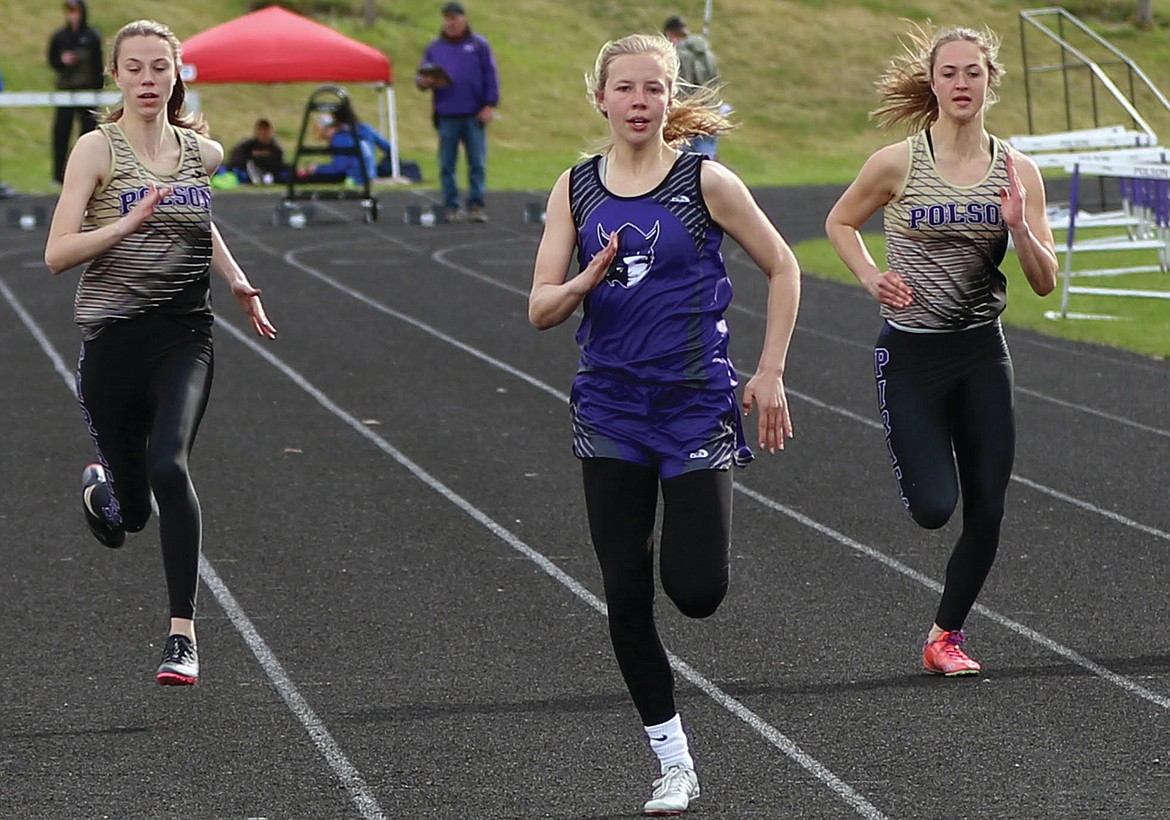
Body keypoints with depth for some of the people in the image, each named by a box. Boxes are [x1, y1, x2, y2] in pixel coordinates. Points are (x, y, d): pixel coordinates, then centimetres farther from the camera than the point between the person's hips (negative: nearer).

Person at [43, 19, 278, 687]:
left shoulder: (203, 152, 7)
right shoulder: (98, 148, -4)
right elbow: (57, 254, -11)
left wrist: (236, 280, 16)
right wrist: (131, 222, -23)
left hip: (184, 336, 1)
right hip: (114, 337, -1)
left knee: (169, 466, -24)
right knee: (131, 512, 7)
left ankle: (184, 634, -19)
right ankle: (101, 485, 47)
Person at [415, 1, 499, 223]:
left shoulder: (479, 45, 5)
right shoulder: (434, 47, 11)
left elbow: (490, 77, 3)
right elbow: (421, 76, 14)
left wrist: (490, 105, -5)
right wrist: (423, 81, -10)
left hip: (474, 116, -2)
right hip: (447, 117, 2)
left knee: (477, 163, -2)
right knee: (447, 165, 1)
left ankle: (476, 205, 2)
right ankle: (451, 207, 5)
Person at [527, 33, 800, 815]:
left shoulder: (704, 179, -6)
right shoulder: (577, 188, 3)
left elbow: (783, 269, 2)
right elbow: (541, 309, 1)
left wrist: (769, 375, -3)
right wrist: (588, 280, -21)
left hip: (696, 404, -3)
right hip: (610, 408, 3)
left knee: (695, 590, -9)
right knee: (625, 596, 2)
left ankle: (705, 528, 28)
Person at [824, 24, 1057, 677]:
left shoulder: (1018, 171, -2)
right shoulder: (897, 164, -9)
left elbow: (1045, 283, -1)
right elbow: (840, 222, 9)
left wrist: (1019, 227, -19)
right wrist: (871, 278, -7)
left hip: (983, 354, 3)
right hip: (911, 353, -3)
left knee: (987, 512, 2)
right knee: (933, 509, -11)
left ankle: (947, 635, 22)